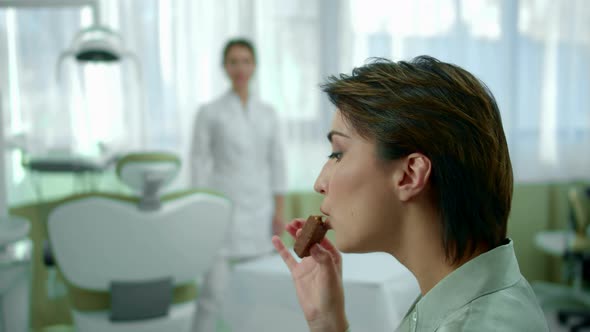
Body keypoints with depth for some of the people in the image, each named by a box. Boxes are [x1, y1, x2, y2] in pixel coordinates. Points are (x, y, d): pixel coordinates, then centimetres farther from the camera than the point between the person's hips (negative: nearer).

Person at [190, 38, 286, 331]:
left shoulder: (267, 114, 9)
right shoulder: (209, 112, -2)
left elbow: (276, 164, 9)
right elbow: (199, 165, -4)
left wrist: (279, 212, 2)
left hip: (259, 211, 4)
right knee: (214, 290, -7)